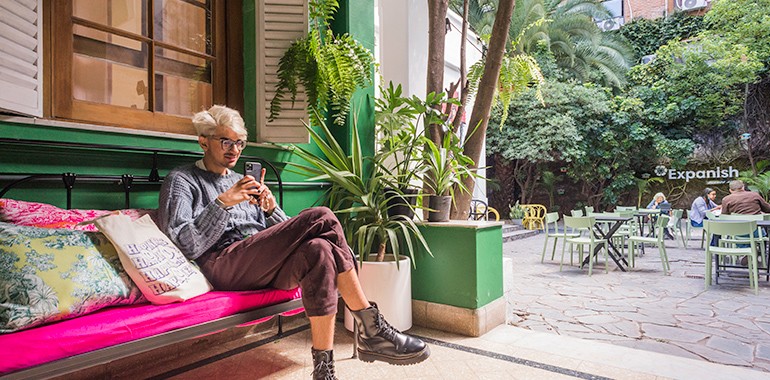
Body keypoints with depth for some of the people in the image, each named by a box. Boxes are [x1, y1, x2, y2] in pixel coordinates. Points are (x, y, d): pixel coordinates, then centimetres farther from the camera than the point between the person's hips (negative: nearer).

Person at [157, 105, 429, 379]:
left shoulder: (240, 182, 26)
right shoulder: (182, 180, 10)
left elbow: (281, 235, 19)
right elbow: (187, 246, -7)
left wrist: (270, 209, -1)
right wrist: (223, 203, -15)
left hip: (263, 265, 6)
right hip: (223, 266, -6)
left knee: (318, 249, -30)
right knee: (322, 218, -25)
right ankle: (371, 328, -22)